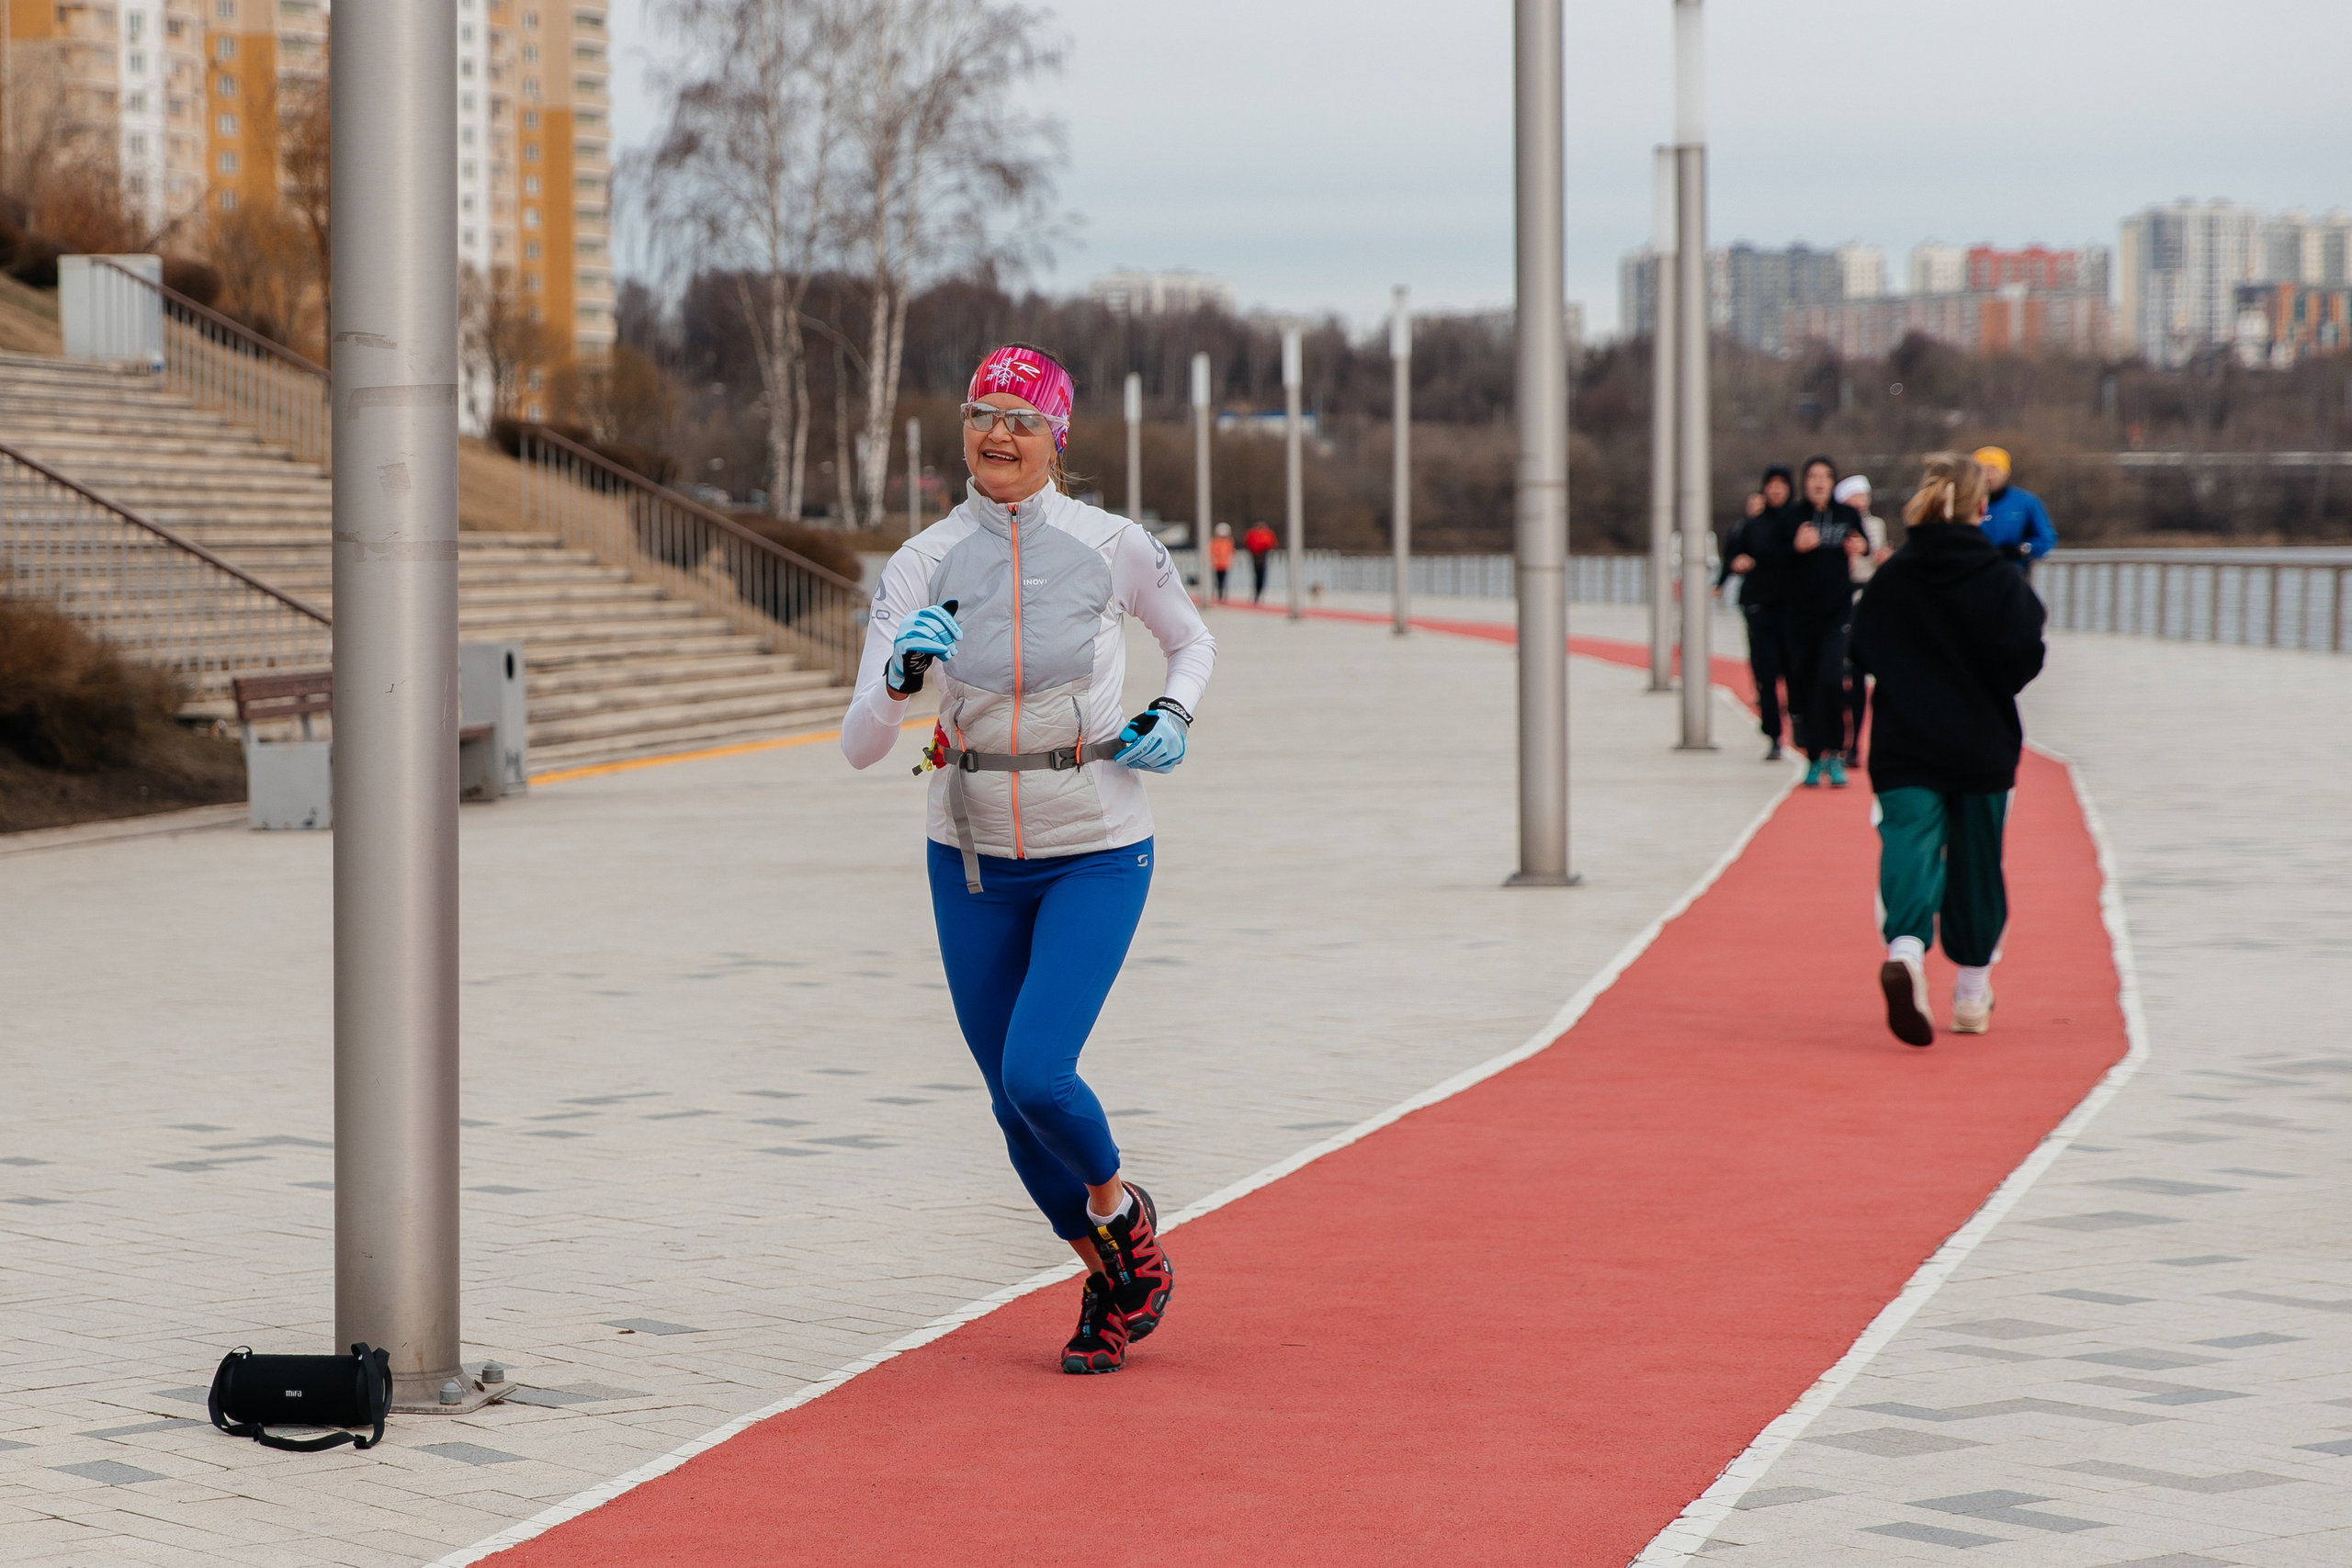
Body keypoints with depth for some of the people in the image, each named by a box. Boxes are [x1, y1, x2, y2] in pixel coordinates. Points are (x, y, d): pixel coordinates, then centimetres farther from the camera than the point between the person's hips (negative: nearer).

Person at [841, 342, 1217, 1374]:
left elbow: (1193, 641, 13)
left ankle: (1121, 1210, 15)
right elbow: (860, 746, -12)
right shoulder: (922, 563, -7)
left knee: (1036, 1076, -17)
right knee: (1010, 1099, 9)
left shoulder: (1112, 547, -8)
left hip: (1097, 856, -3)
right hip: (971, 858, 3)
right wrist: (900, 677, -32)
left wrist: (1174, 717, -7)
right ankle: (1109, 1279, 33)